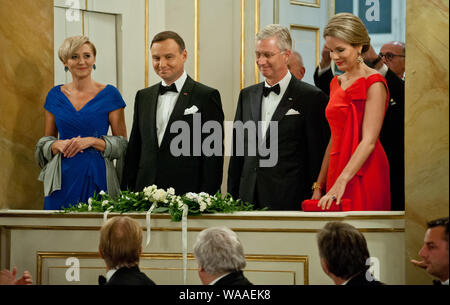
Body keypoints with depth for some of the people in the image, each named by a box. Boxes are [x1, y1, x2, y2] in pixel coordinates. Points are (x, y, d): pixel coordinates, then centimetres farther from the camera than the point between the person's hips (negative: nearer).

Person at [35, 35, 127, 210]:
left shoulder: (109, 94, 1)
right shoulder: (56, 95, 9)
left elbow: (122, 144, 2)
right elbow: (45, 141, 15)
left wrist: (91, 141, -13)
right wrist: (58, 145, -7)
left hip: (97, 177, -2)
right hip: (63, 178, 2)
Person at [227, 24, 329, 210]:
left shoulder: (311, 97, -4)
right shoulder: (247, 96, 15)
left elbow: (317, 156, -5)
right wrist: (232, 196, 12)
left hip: (289, 200, -5)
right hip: (249, 198, 5)